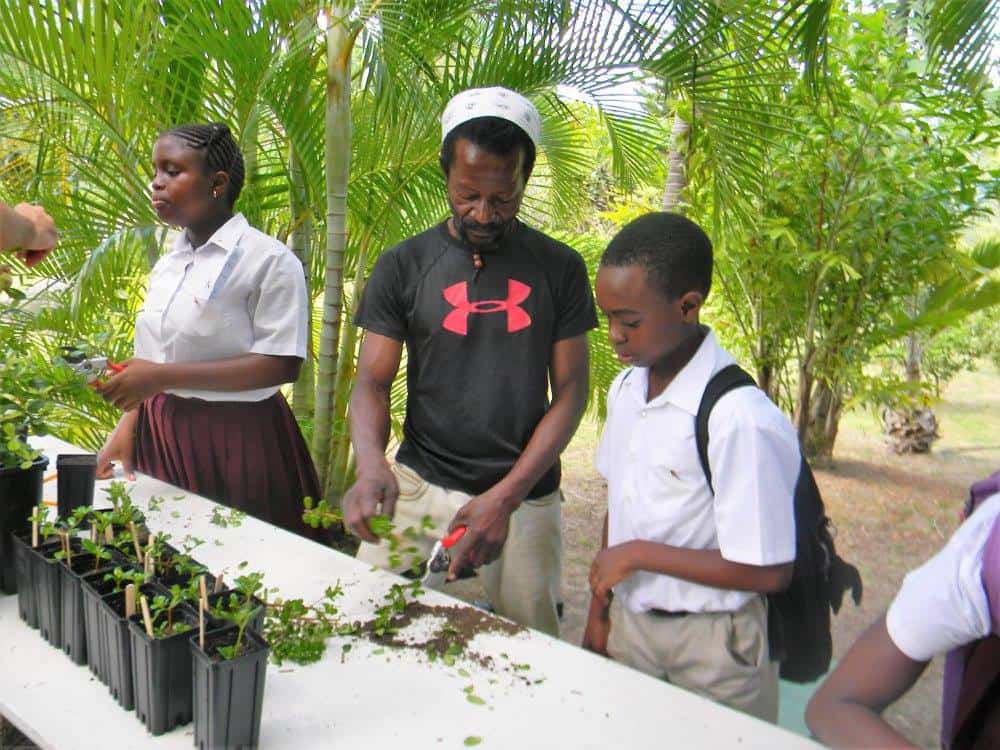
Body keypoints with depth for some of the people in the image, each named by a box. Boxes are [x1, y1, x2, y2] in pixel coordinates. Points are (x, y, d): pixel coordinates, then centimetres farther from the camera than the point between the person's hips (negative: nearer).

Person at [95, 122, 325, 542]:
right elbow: (154, 360, 14)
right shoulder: (168, 264, 10)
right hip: (162, 440, 6)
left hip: (236, 444, -6)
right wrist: (127, 428, 0)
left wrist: (164, 377, -20)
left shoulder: (268, 260, -13)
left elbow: (281, 365, -18)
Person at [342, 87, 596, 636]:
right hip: (418, 489, 0)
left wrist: (505, 496, -12)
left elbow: (570, 394, -1)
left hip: (526, 500, 1)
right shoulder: (404, 266, 0)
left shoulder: (559, 268, 1)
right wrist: (371, 464, -23)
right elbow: (370, 384, -1)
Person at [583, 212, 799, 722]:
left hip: (709, 647, -6)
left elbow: (768, 572, -22)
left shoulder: (738, 419, -25)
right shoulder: (625, 389, -2)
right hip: (627, 622, 6)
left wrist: (638, 554, -18)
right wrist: (599, 609, 10)